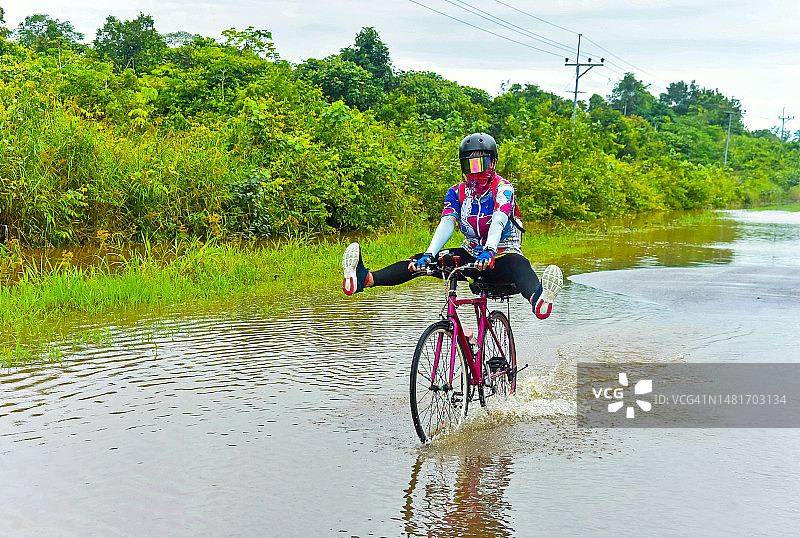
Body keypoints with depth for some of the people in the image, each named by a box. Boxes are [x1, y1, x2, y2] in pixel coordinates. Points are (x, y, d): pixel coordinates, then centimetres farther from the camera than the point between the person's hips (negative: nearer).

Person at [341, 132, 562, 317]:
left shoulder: (502, 189, -11)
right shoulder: (457, 192, 1)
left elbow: (498, 222, -30)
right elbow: (447, 224, -15)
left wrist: (489, 251, -51)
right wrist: (428, 255, -34)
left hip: (501, 255, -5)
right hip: (471, 255, 5)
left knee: (519, 265, -41)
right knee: (420, 263, -14)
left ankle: (537, 300, -73)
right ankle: (364, 279, -30)